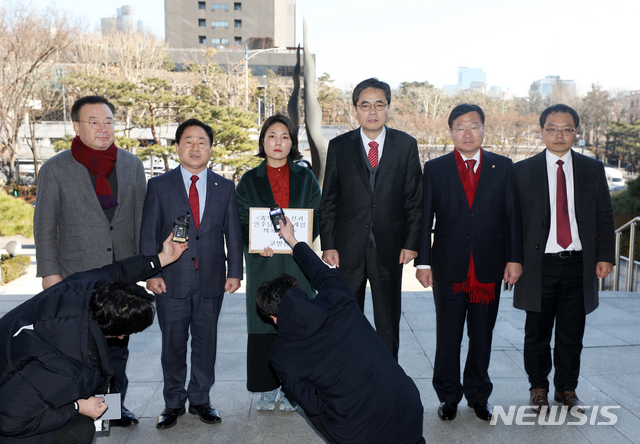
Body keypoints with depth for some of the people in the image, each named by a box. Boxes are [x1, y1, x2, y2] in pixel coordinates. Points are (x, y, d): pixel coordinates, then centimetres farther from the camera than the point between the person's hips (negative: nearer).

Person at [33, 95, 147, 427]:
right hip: (76, 275, -3)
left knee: (117, 343, 12)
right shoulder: (55, 169, -2)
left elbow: (141, 220, 8)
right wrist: (49, 272, -5)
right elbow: (44, 227, -1)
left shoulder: (132, 165, 6)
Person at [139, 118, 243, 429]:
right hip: (172, 280, -1)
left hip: (211, 281, 1)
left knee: (206, 343, 10)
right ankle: (174, 402, 25)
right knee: (173, 345, 9)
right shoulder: (159, 186, 3)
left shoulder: (225, 187, 7)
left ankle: (200, 400, 26)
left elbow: (233, 232, 8)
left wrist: (235, 271, 2)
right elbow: (148, 233, 1)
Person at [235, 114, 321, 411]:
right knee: (262, 325, 2)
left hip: (297, 262, 0)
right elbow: (241, 222, 5)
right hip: (262, 262, 0)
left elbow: (318, 218, 5)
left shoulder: (305, 179, 9)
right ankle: (267, 388, 15)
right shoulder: (249, 181, 9)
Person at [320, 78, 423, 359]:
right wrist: (328, 245, -3)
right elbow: (328, 201, 3)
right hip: (348, 249, 0)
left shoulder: (406, 145, 2)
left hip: (390, 248, 0)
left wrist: (411, 242, -4)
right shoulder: (339, 147, 2)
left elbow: (415, 199, 2)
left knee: (388, 322, 11)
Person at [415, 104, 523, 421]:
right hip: (448, 267, -1)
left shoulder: (503, 168, 6)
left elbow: (513, 216, 4)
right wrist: (423, 261, -5)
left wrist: (514, 258, -1)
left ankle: (478, 395, 28)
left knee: (482, 335, 12)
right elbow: (424, 218, 0)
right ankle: (448, 396, 24)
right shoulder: (435, 168, 3)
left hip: (489, 267, 1)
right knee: (448, 335, 8)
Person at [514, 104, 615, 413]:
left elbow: (604, 216, 10)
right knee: (537, 333, 8)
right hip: (539, 264, -1)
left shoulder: (593, 169, 8)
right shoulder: (523, 170, 2)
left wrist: (605, 256, 3)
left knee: (572, 334, 10)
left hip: (579, 264, 2)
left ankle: (567, 389, 27)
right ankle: (538, 388, 26)